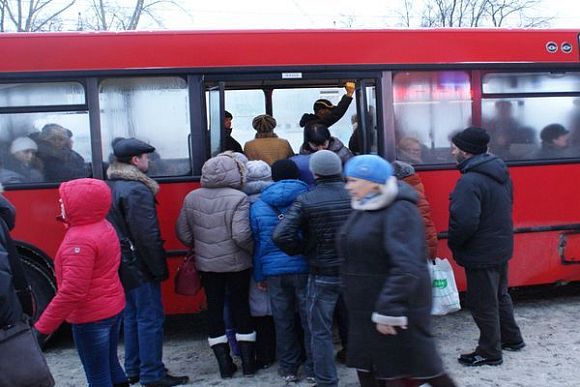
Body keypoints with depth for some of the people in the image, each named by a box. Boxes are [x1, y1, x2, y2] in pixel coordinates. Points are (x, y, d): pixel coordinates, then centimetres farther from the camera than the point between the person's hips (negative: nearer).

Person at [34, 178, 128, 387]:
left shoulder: (80, 240, -24)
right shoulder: (104, 227, 4)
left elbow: (72, 292, -27)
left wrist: (42, 327, -22)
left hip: (92, 317, -9)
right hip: (113, 308, 9)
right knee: (110, 364, 22)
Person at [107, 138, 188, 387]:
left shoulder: (112, 186, 10)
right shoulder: (137, 190, -19)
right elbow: (147, 235, -23)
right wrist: (159, 269, -16)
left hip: (123, 265, 9)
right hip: (140, 266, -9)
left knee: (131, 317, 17)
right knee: (150, 319, 0)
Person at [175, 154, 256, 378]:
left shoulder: (191, 198, 0)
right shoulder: (238, 198, -16)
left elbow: (182, 232, 3)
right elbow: (241, 235, -22)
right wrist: (254, 250, -5)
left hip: (206, 265, 3)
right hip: (236, 264, -3)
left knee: (214, 309, 12)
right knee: (241, 307, 11)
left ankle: (225, 365, 17)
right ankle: (248, 363, 18)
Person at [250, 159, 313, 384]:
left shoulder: (258, 206, 5)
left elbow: (256, 243, 8)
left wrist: (259, 275, 14)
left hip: (275, 272, 2)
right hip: (305, 267, -2)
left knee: (283, 321, 13)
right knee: (310, 320, 7)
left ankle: (288, 369, 23)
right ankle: (312, 370, 14)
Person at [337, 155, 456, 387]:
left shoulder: (399, 211, -19)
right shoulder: (363, 209, 10)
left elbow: (406, 268, -28)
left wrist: (389, 311, -28)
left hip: (397, 311, -9)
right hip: (367, 312, 9)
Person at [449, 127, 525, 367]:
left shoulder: (470, 181, -26)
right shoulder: (501, 173, 4)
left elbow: (464, 222, -31)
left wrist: (453, 243, -11)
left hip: (481, 254, -9)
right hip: (501, 246, 9)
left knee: (483, 304, 5)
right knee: (500, 295, 25)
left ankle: (489, 353, 18)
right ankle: (511, 338, 40)